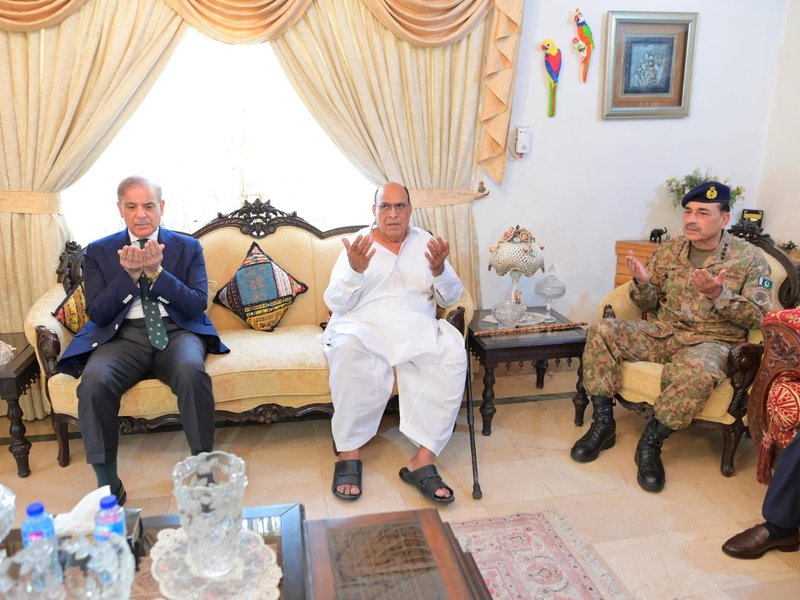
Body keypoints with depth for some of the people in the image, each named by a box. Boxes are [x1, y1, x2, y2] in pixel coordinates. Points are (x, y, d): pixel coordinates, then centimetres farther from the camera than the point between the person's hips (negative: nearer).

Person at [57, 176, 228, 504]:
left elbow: (197, 305, -1)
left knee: (191, 372, -35)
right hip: (122, 335, 1)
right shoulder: (98, 252, 11)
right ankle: (108, 485, -14)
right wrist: (129, 274, -12)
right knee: (94, 382, -31)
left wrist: (156, 271, -13)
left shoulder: (188, 247, 10)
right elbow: (97, 313, 2)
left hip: (176, 331, -1)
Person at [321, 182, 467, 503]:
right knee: (349, 350, -38)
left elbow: (450, 298, 11)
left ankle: (423, 460, -28)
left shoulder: (425, 242, 15)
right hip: (363, 323, -2)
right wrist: (355, 270, -18)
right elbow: (336, 304, 1)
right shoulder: (358, 244, 9)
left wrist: (439, 270, -11)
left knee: (453, 354, -30)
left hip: (417, 325, 2)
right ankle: (349, 454, -25)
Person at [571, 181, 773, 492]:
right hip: (661, 331, 4)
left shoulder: (749, 258, -1)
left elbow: (757, 315, -7)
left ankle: (650, 443, -17)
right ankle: (603, 422, -11)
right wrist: (642, 283, -12)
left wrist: (719, 294, -24)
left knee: (697, 371, -40)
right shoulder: (669, 250, 8)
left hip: (711, 341, -4)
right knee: (601, 331, -18)